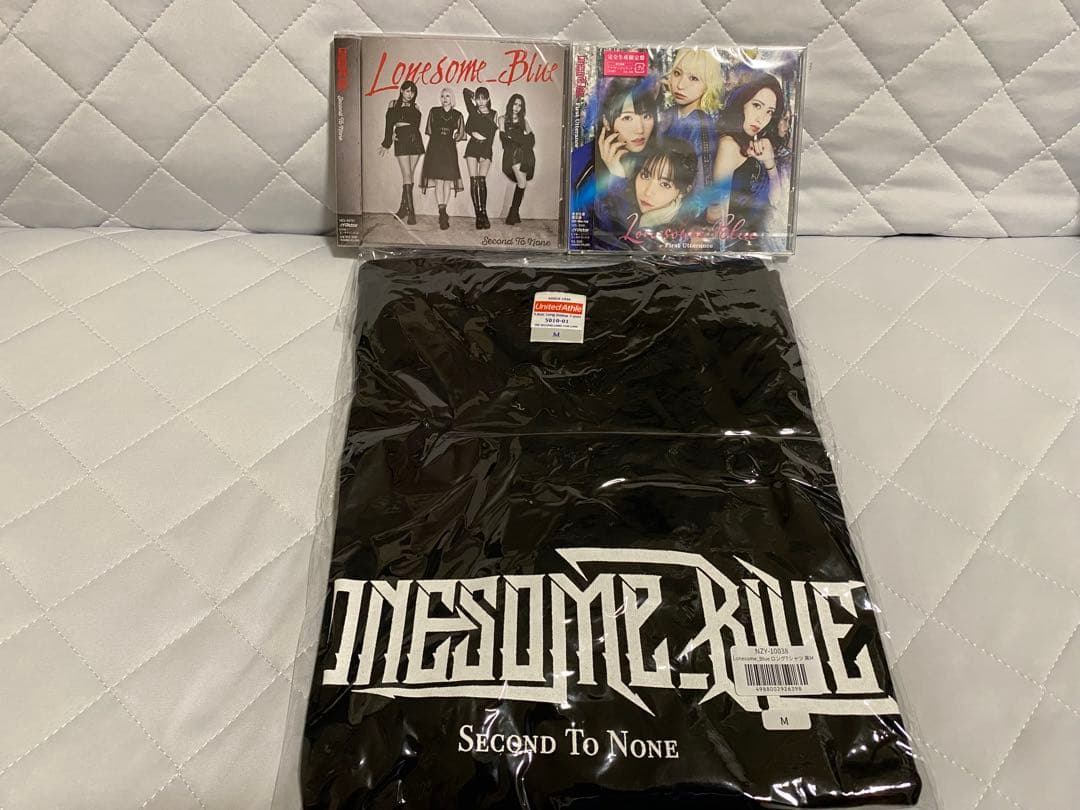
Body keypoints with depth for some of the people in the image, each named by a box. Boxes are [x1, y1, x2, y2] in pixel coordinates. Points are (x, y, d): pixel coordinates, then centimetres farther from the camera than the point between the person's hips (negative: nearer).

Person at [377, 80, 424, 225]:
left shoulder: (415, 107, 14)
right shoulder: (393, 104, 12)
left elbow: (416, 125, 3)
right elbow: (389, 124, 8)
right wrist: (387, 143, 4)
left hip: (414, 140, 2)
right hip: (401, 141, -2)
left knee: (409, 176, 2)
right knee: (407, 176, -11)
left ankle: (403, 207, 14)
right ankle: (411, 212, -16)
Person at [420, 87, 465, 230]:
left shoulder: (457, 115, 8)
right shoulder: (434, 111, 7)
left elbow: (461, 133, 15)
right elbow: (429, 130, 13)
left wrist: (452, 139, 7)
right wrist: (439, 138, 10)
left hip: (449, 149, 1)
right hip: (435, 148, -1)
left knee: (448, 180, -2)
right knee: (438, 180, -9)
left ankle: (443, 212, 6)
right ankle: (442, 214, -10)